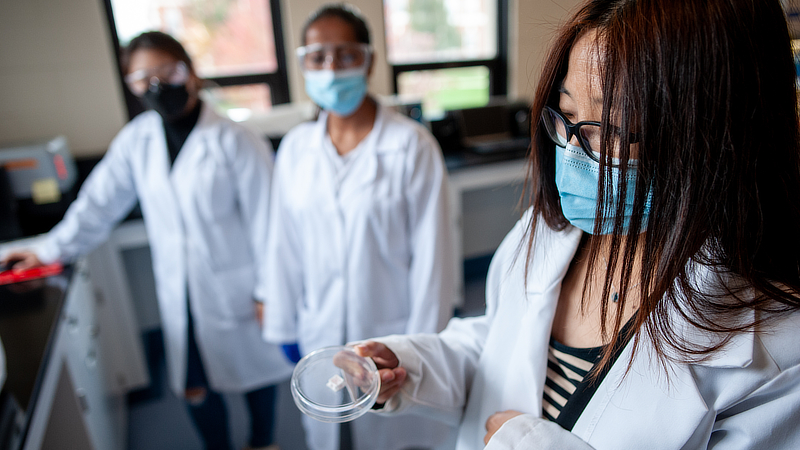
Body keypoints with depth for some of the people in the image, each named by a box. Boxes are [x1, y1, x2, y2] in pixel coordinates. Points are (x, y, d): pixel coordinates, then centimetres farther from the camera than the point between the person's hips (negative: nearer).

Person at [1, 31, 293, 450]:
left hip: (235, 285, -3)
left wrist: (267, 291, -11)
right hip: (179, 292, 4)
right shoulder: (136, 138, -1)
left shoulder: (235, 142, -16)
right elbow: (100, 200, 9)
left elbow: (263, 220, -14)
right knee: (193, 387, 15)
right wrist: (53, 251, 13)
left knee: (255, 369, 17)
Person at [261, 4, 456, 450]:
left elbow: (431, 255, -13)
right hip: (321, 335, 4)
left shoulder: (411, 145, -16)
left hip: (392, 333, -3)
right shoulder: (295, 148, -4)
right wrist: (285, 326, 8)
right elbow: (285, 246, 2)